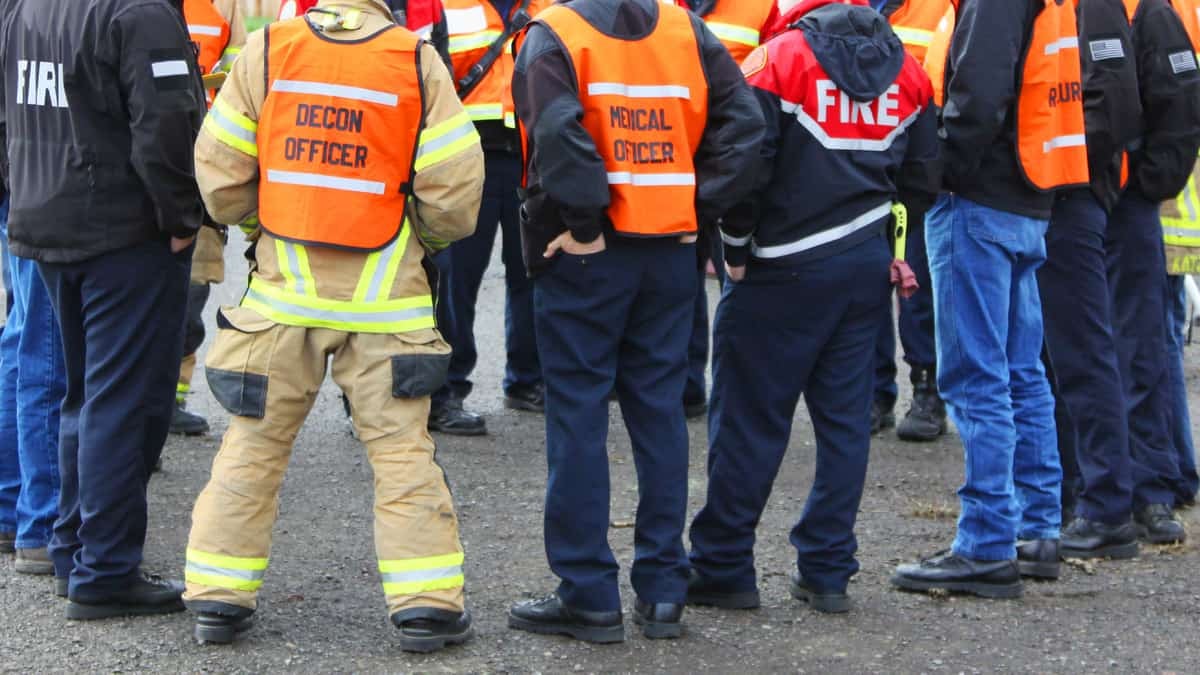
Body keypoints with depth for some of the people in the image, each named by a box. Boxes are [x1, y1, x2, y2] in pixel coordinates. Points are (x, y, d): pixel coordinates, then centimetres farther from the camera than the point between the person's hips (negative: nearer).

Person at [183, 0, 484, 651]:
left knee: (253, 444, 11)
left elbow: (218, 171, 1)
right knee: (401, 449, 5)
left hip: (284, 286, 1)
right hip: (384, 301, -1)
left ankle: (218, 597, 14)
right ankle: (427, 604, 4)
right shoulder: (417, 61, -6)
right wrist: (426, 237, 14)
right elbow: (454, 187, -7)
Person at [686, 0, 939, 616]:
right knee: (845, 418, 9)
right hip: (868, 264, 6)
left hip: (787, 268, -5)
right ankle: (827, 571, 12)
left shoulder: (778, 60, -11)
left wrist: (735, 250, -2)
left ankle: (723, 569, 7)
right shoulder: (906, 69, 8)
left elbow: (745, 167, -15)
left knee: (748, 419, 2)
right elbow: (924, 176, 10)